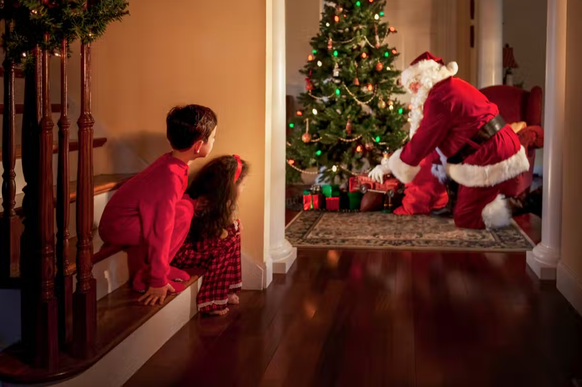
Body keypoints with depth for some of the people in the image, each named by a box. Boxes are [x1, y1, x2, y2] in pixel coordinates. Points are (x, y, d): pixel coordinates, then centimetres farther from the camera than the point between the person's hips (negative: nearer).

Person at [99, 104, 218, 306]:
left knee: (187, 203, 5)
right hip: (116, 226, -9)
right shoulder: (171, 178, -28)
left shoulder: (170, 161, 0)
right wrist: (158, 281, -24)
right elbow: (160, 231, -28)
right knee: (182, 213, -20)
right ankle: (145, 277, -12)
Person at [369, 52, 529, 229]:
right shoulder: (455, 86, 14)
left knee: (465, 219, 0)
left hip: (490, 159, -9)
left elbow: (421, 143, -9)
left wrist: (388, 166, 2)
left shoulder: (438, 99, -16)